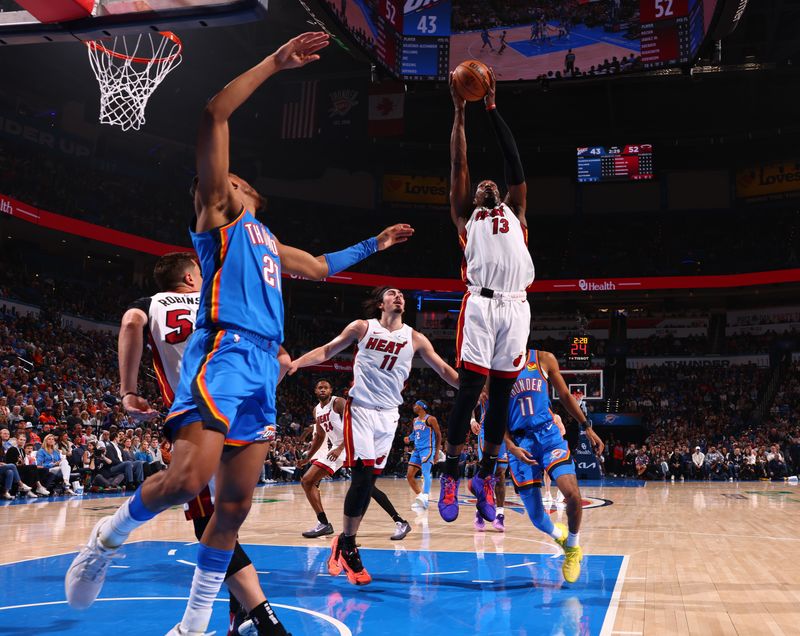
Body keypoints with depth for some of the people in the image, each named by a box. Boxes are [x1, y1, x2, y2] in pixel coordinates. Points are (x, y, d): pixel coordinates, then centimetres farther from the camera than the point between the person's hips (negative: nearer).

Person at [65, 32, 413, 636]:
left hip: (263, 367, 8)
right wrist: (276, 63, -2)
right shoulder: (217, 211, 9)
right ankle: (106, 538, 5)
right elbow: (215, 115, -2)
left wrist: (373, 244, 49)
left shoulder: (267, 239, 31)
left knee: (235, 505, 4)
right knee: (188, 478, -24)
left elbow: (319, 267, 46)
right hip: (223, 353, -8)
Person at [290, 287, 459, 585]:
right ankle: (346, 545, 1)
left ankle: (345, 543, 15)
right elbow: (327, 351, 5)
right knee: (363, 475, -13)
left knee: (368, 480, 4)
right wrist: (295, 362, -9)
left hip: (388, 414, 3)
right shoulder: (362, 327, 2)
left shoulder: (414, 338, 6)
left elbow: (444, 370, 8)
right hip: (361, 407, -3)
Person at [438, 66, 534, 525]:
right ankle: (451, 476, -1)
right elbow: (459, 165, 14)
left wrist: (492, 108, 19)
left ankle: (486, 477, 12)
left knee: (502, 392, 4)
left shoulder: (515, 212, 26)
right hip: (480, 304, -3)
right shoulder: (465, 216, 21)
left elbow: (515, 163, 19)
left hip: (516, 306, 3)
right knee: (469, 388, -8)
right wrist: (460, 111, 14)